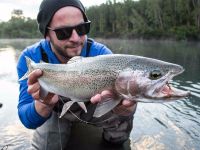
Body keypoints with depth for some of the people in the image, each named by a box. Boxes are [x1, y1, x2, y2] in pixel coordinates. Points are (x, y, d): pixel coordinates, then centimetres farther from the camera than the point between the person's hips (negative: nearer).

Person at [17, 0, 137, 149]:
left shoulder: (101, 54, -28)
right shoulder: (30, 58, -27)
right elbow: (27, 120, -29)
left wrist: (127, 104, -60)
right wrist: (44, 104, -52)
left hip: (94, 105, -1)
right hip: (57, 112, 2)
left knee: (125, 112, -23)